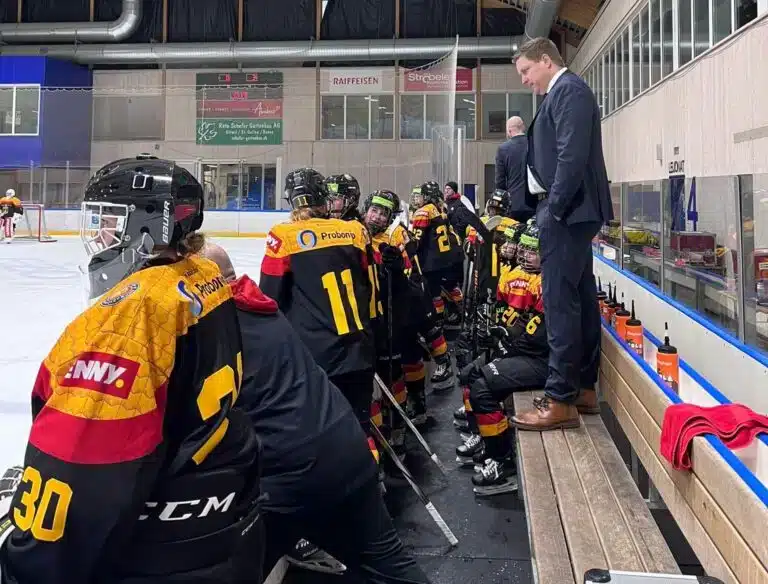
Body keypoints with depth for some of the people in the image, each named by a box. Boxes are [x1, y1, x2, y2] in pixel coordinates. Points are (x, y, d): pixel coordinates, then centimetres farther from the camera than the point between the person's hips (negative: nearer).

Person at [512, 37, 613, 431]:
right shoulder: (564, 92, 20)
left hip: (568, 211, -10)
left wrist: (554, 208, -18)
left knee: (560, 303, -10)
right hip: (572, 210, 10)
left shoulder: (568, 89, -9)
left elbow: (572, 155, -20)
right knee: (579, 298, 11)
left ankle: (561, 400, -6)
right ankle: (583, 387, 20)